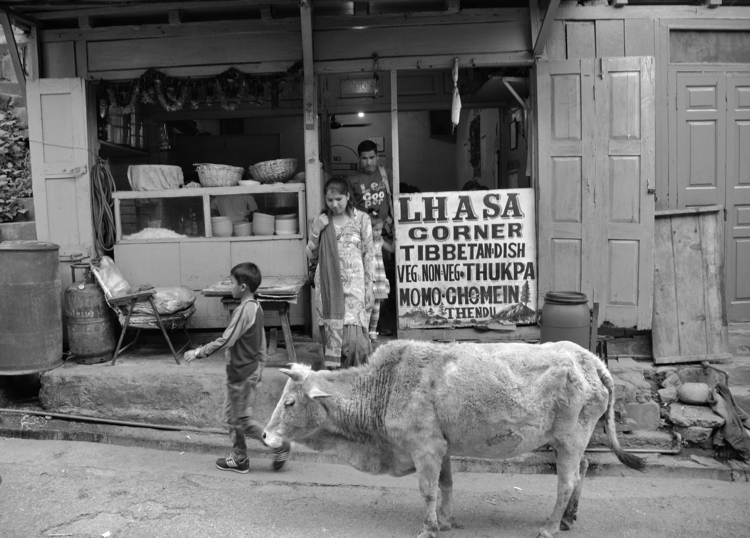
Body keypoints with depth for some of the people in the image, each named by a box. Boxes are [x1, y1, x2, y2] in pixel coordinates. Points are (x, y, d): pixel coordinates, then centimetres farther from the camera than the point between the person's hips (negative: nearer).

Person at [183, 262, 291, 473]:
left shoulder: (243, 310, -23)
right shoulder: (256, 307, 6)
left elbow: (226, 340, -27)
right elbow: (261, 343, 13)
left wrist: (198, 353, -20)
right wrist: (259, 367, 21)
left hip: (241, 373, -9)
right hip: (251, 369, 9)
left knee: (240, 419, 3)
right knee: (232, 414, 18)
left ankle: (278, 445, 9)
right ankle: (239, 458, 26)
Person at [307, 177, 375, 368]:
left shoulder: (361, 219, 1)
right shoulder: (321, 221, 8)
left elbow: (369, 254, 3)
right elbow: (311, 255, 12)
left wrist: (369, 287, 0)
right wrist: (315, 232, -4)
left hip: (353, 284, -2)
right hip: (328, 285, 3)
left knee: (353, 337, -12)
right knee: (331, 333, 3)